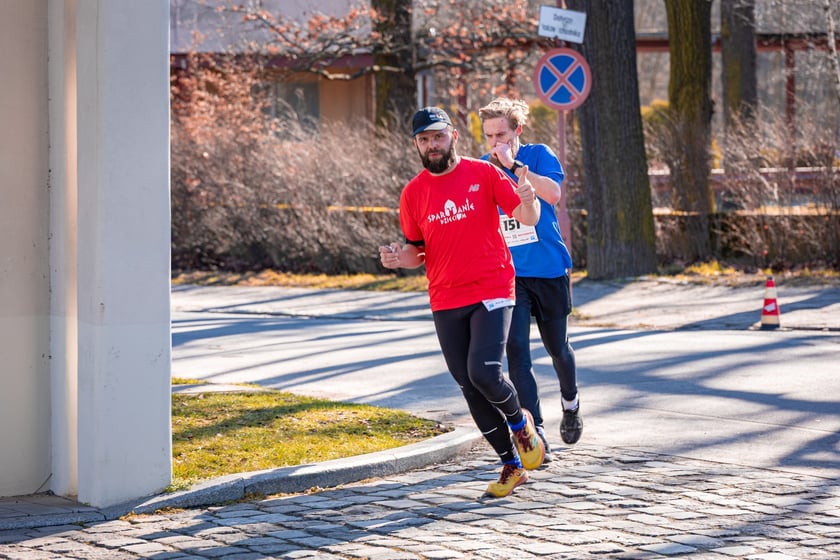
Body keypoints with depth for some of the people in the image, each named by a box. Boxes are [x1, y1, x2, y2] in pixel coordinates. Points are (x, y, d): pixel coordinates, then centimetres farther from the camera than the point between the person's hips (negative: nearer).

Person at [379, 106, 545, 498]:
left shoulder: (483, 173, -1)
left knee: (483, 373, -21)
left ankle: (520, 422, 11)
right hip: (445, 303, 4)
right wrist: (398, 257, -8)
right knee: (470, 390, 5)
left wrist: (527, 200, -26)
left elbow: (529, 218, -3)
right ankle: (512, 465, 18)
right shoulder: (413, 193, 6)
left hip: (491, 292, -4)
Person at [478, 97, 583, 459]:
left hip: (550, 270, -1)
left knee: (557, 347, 15)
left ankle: (570, 403, 46)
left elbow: (553, 194, -26)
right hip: (508, 275, 1)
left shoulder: (539, 155, -7)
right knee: (516, 349, -15)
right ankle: (534, 432, -16)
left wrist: (514, 164, -29)